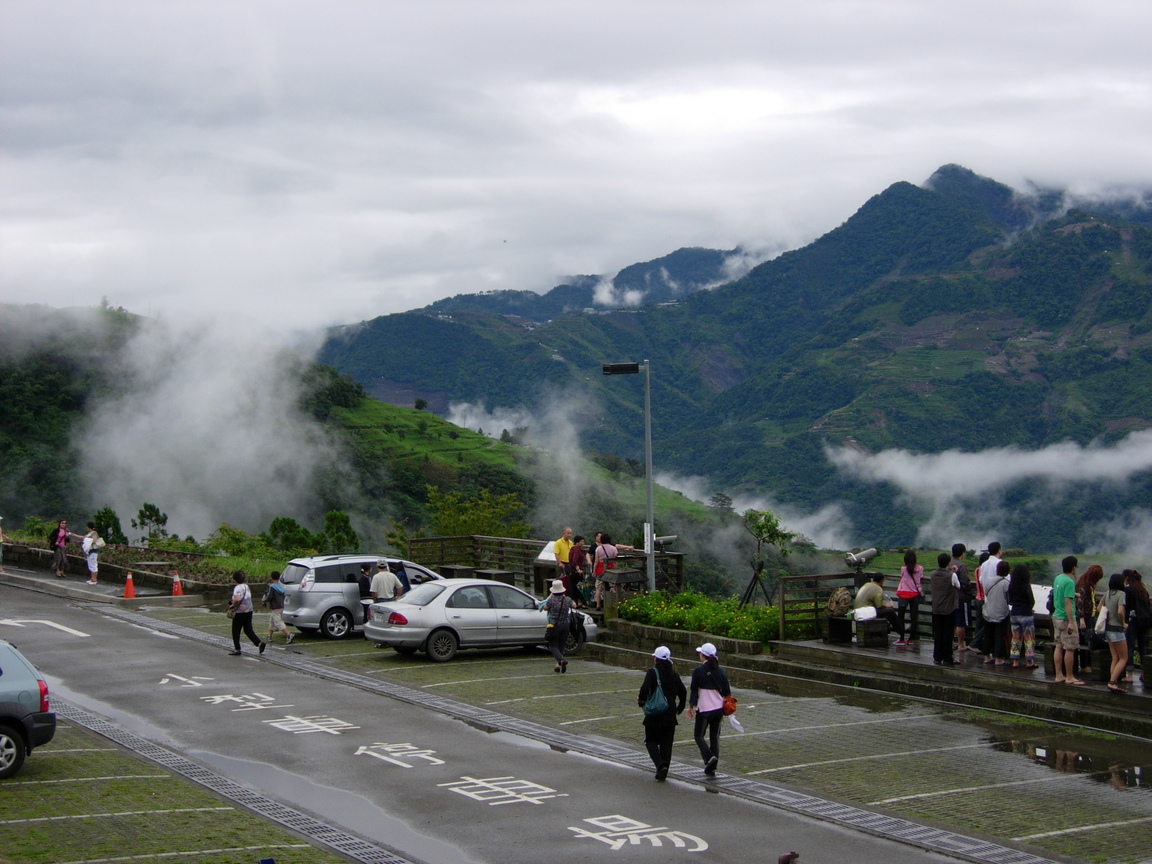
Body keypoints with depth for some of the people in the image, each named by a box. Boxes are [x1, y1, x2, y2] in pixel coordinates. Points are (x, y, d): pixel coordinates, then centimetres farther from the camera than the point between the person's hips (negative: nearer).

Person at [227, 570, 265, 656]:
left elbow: (237, 599, -29)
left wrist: (232, 606, -12)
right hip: (249, 610, 8)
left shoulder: (238, 588, -15)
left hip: (240, 612, -8)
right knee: (248, 630, 10)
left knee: (236, 631, 5)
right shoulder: (246, 586, 12)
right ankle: (260, 644, -4)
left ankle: (237, 649, 9)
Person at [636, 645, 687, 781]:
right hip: (670, 715, 4)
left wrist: (641, 701, -3)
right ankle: (663, 772, 11)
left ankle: (660, 765, -13)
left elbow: (645, 689, -22)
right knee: (666, 743, 11)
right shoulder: (673, 674, 5)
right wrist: (679, 708, 21)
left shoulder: (652, 673, -10)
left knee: (651, 741, 9)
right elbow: (683, 692, 8)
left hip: (654, 714, -4)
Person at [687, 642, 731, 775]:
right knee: (715, 737, 11)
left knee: (698, 735, 8)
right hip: (718, 709, 5)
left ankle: (709, 757, -15)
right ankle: (712, 768, 10)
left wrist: (691, 706, 5)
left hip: (704, 709, -5)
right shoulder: (720, 671, 4)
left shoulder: (698, 671, -10)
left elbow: (694, 690, -6)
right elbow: (727, 692, 9)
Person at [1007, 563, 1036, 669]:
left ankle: (1015, 661, 11)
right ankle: (1029, 662, 5)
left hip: (1014, 614, 5)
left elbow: (1010, 601, 6)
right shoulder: (1026, 586, -13)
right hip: (1026, 614, -5)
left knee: (1016, 638, 11)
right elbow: (1032, 601, -10)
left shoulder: (1011, 586, 2)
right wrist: (1030, 608, 9)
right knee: (1029, 639, 3)